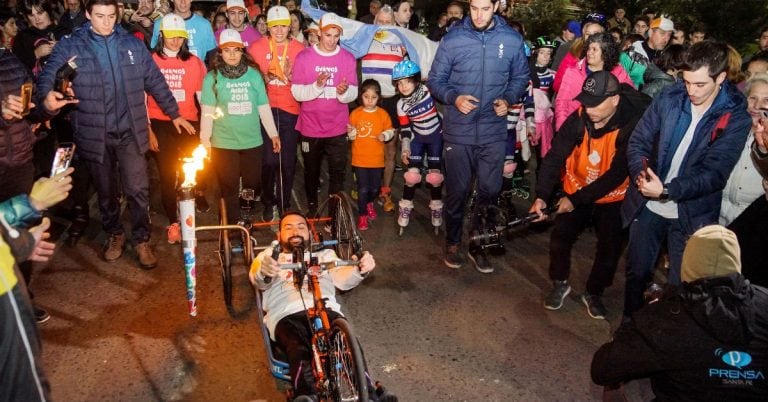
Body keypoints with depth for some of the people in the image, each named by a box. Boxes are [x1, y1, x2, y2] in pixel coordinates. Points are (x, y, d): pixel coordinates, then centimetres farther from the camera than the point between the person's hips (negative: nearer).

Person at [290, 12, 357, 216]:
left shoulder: (348, 58, -1)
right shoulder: (304, 57, -6)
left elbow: (353, 94, -5)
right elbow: (297, 93, -11)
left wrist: (344, 91, -27)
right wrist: (317, 85, -28)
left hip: (338, 128, 1)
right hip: (310, 127, 0)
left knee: (338, 172, 2)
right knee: (311, 171, 15)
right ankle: (312, 208, 33)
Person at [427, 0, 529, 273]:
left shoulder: (512, 39, -1)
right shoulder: (452, 39, -6)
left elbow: (520, 77, 11)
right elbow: (435, 79, 0)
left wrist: (508, 99, -7)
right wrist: (454, 97, -18)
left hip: (493, 130, 2)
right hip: (458, 130, -1)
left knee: (490, 190, 8)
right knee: (456, 191, 9)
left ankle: (478, 245, 27)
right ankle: (452, 243, 30)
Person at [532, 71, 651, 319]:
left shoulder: (631, 126, -25)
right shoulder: (578, 120, -18)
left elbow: (618, 174, -25)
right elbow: (555, 157, -20)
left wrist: (577, 199, -27)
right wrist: (542, 196, -32)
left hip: (612, 198, -1)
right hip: (575, 193, 2)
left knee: (610, 248, 0)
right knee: (559, 239, -6)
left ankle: (594, 293, 26)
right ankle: (559, 283, 20)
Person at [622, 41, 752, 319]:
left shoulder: (735, 118, -12)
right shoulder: (669, 98, -5)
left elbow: (714, 173, -18)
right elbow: (638, 141, -2)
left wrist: (667, 190, -30)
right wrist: (641, 174, -21)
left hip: (691, 215, -2)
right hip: (647, 206, 3)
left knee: (680, 284, 8)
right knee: (636, 272, 16)